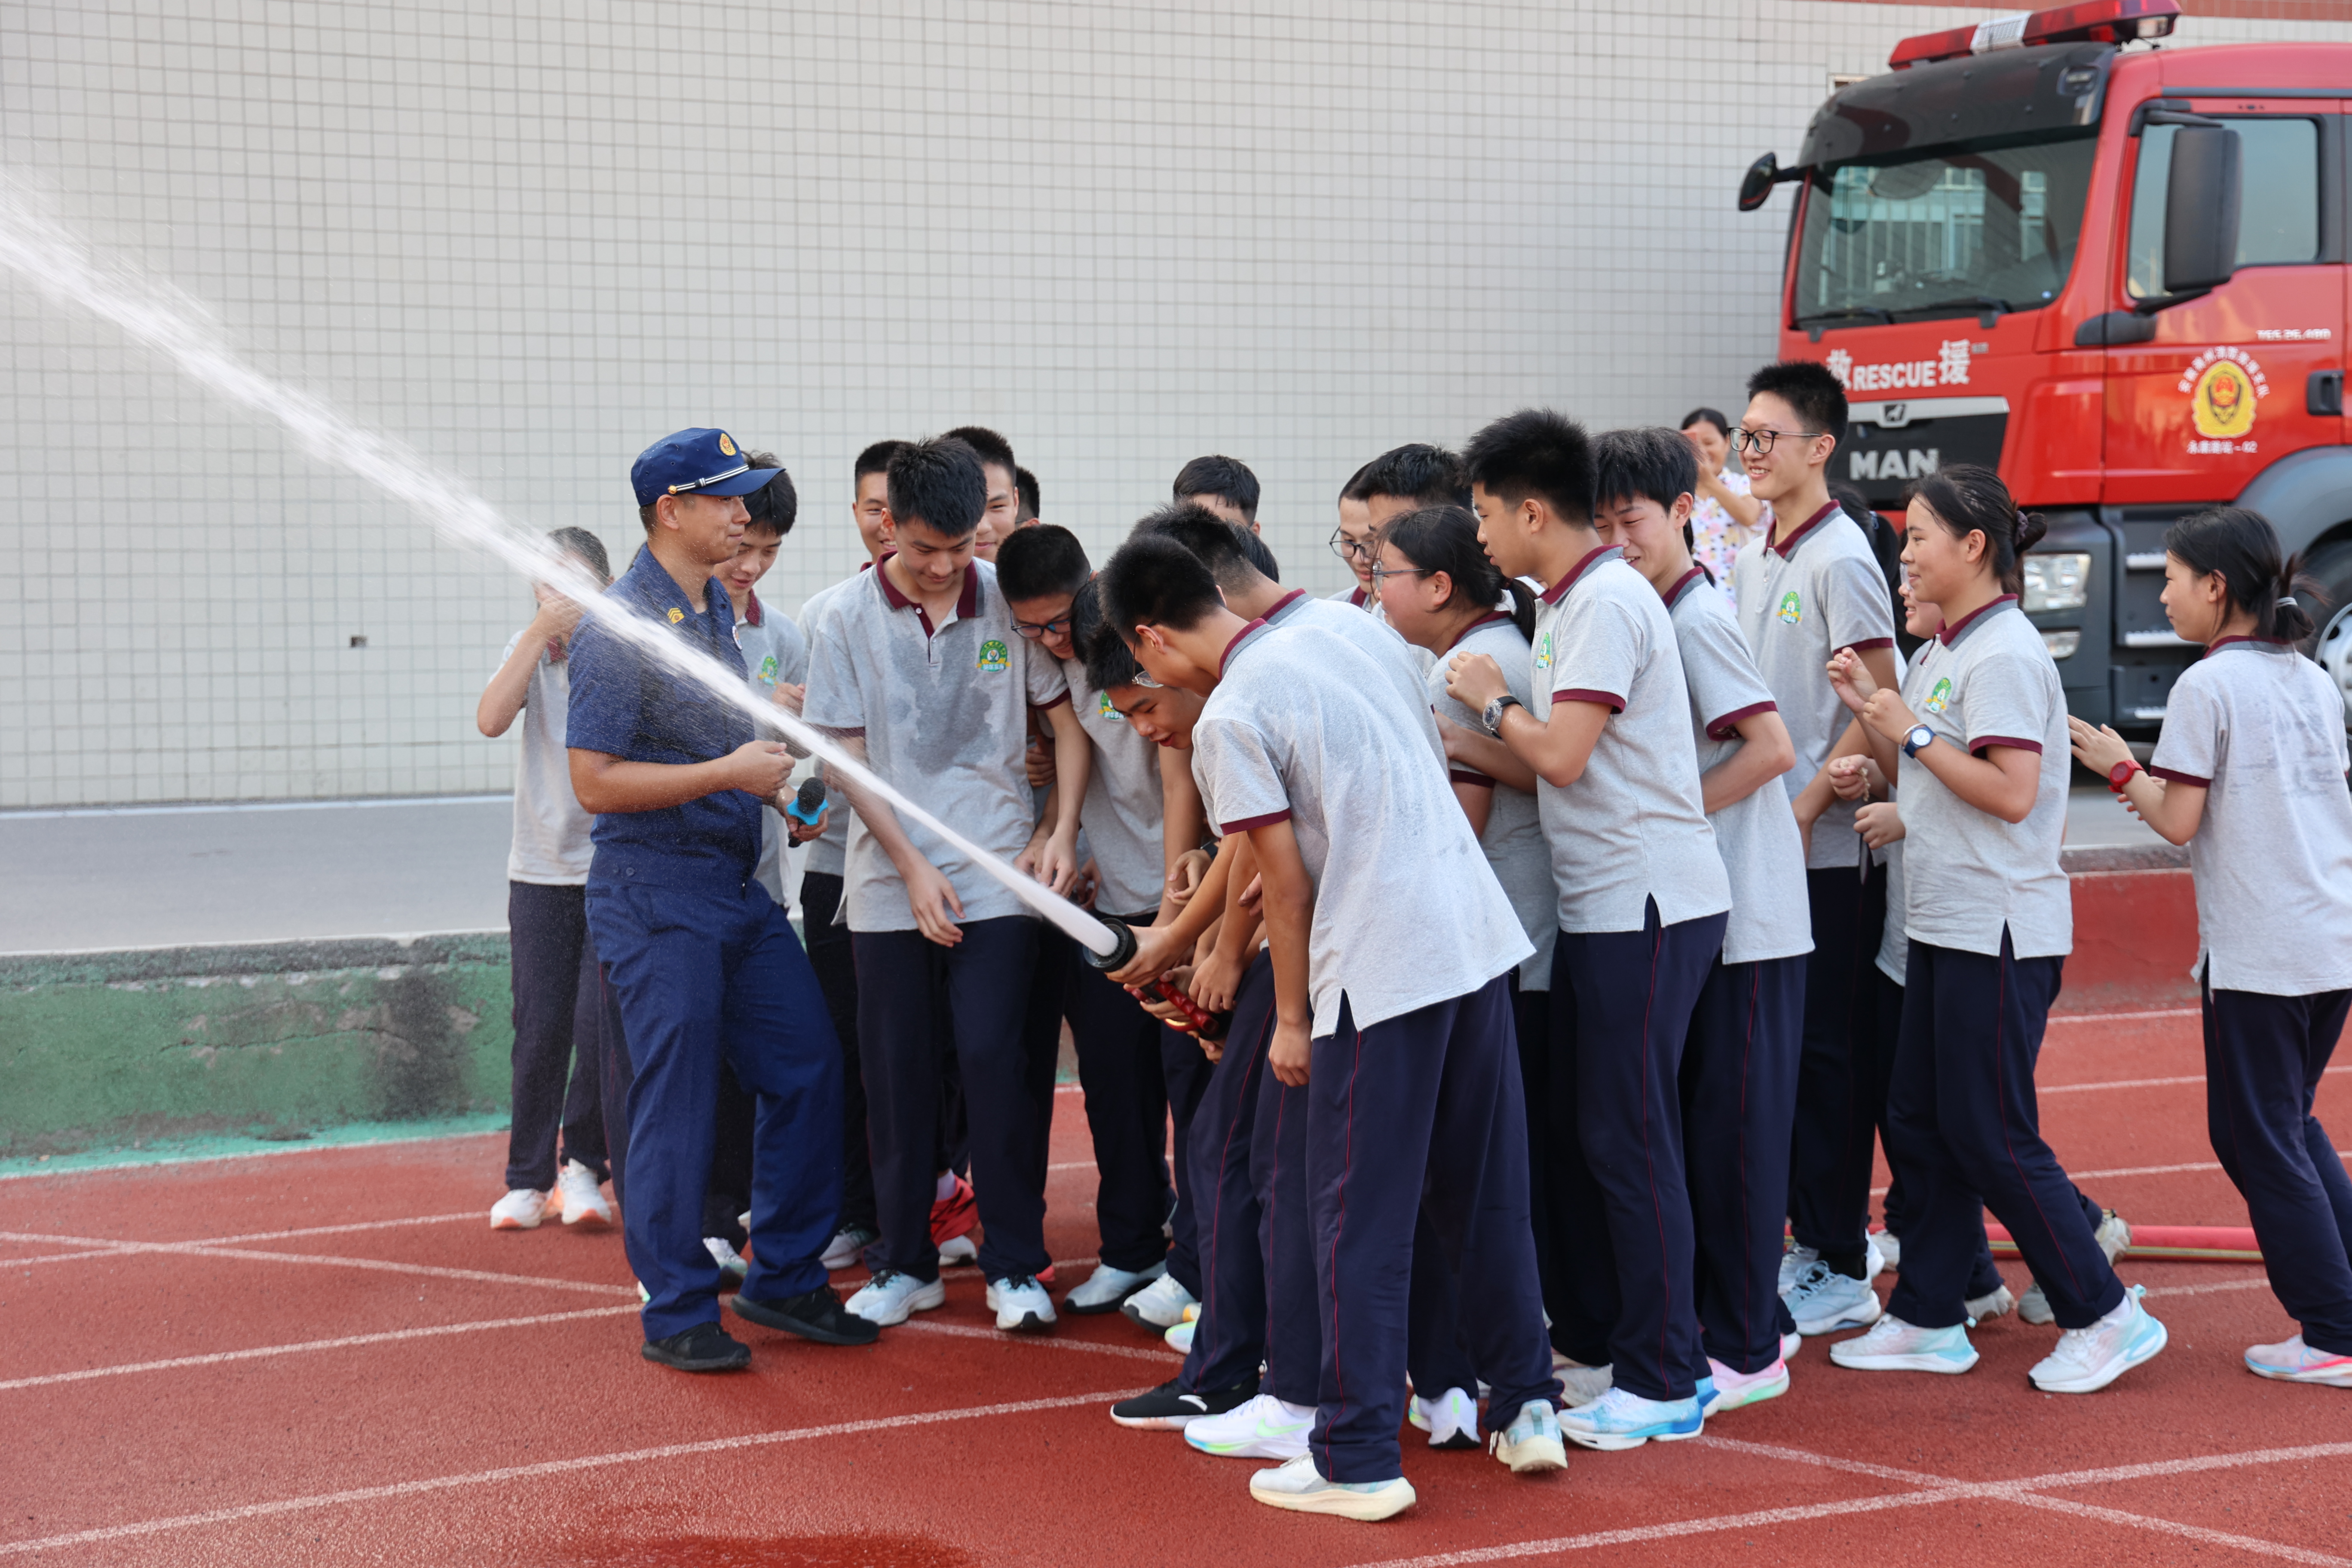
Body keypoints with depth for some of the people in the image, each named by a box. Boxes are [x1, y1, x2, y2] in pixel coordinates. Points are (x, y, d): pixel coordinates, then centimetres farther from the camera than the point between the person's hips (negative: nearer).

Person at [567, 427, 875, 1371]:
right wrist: (728, 773, -19)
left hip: (736, 885, 9)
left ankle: (785, 1278, 21)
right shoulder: (620, 625, -15)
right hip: (655, 894, -9)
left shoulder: (716, 611, 13)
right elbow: (595, 781, -19)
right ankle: (677, 1313, 8)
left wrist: (771, 784, 12)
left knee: (806, 1066, 9)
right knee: (676, 1105, -3)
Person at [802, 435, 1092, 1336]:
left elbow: (1065, 719, 7)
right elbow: (846, 755, -1)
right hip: (888, 882, 1)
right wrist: (913, 867, -8)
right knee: (897, 1075, 6)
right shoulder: (850, 616, -2)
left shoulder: (1010, 600, -1)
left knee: (993, 1064, -6)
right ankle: (906, 1263, 19)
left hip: (997, 876, -1)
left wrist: (1063, 831, -5)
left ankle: (1015, 1264, 5)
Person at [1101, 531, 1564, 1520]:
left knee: (1362, 1222, 0)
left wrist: (1290, 1018, 3)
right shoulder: (1320, 642, 12)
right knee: (1486, 1194, 17)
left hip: (1381, 973, -8)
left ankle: (1359, 1463, 4)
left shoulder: (1229, 719, -10)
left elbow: (1286, 880, -8)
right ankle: (1529, 1409, 23)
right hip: (1479, 936, 8)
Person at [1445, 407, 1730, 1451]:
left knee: (1628, 1138, -6)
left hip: (1648, 905, -10)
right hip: (1595, 905, 10)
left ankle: (1664, 1381, 0)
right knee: (1574, 1129, 15)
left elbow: (1562, 755, -21)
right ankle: (1600, 1335, 26)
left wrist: (1491, 702, -6)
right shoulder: (1567, 602, 15)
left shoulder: (1607, 602, -15)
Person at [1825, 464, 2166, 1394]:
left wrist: (1913, 730, -17)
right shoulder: (1944, 652, 14)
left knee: (1990, 1138, -5)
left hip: (2000, 931, -10)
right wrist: (1870, 710, 4)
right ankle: (1928, 1321, 19)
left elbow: (2010, 793, -23)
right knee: (1918, 1124, 12)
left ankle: (2105, 1316, 5)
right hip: (1944, 925, 10)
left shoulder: (2004, 654, -15)